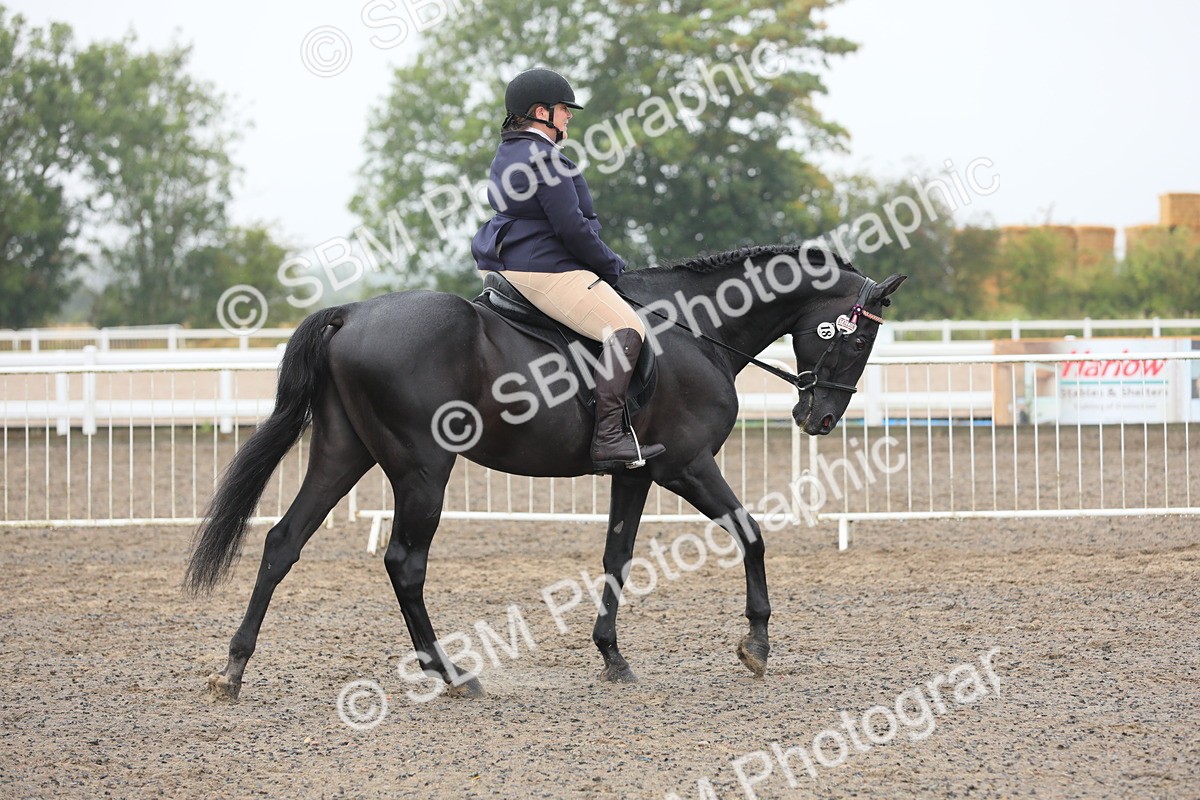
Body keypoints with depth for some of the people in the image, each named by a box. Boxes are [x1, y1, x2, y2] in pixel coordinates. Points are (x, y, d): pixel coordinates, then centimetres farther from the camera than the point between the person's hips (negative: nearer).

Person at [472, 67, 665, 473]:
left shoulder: (508, 154, 17)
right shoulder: (542, 157, -16)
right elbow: (571, 227, -20)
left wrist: (604, 262, 23)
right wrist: (612, 265, -6)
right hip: (546, 269, -12)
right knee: (626, 329, -17)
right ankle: (608, 437, -28)